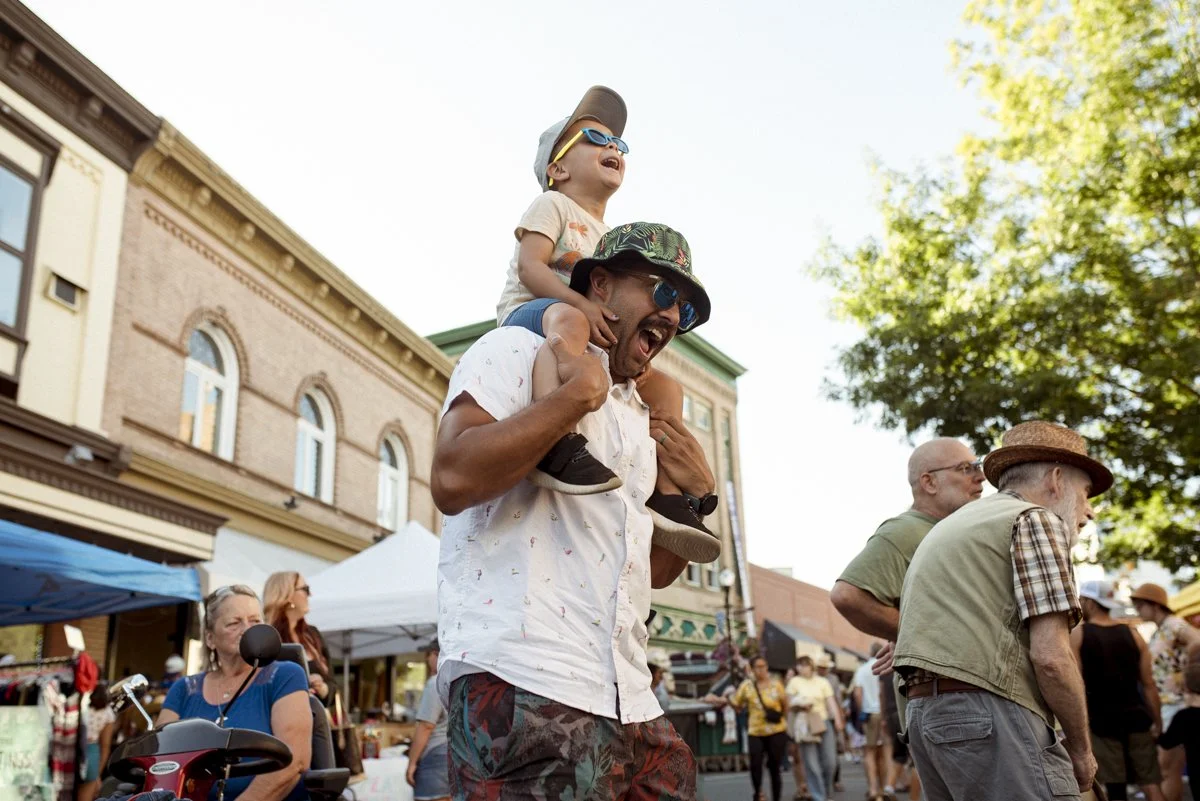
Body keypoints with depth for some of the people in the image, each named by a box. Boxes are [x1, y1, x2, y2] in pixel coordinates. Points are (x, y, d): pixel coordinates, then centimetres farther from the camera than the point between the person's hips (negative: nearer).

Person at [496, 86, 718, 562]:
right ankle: (556, 444, -59)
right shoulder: (553, 205, 4)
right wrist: (582, 304, -29)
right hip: (528, 313, -9)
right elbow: (529, 266, -13)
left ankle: (667, 498, -3)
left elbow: (613, 299, 17)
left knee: (664, 386, 1)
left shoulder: (610, 236, 26)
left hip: (592, 337, 9)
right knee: (567, 319, -42)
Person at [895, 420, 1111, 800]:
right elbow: (1050, 656, -11)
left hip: (924, 712, 9)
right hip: (991, 716, -9)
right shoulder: (1037, 520, -1)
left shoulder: (949, 526, 25)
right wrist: (1081, 750, 0)